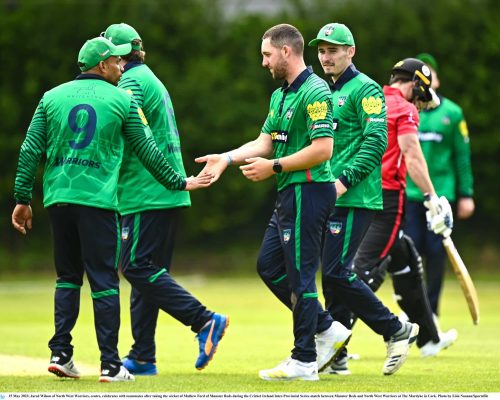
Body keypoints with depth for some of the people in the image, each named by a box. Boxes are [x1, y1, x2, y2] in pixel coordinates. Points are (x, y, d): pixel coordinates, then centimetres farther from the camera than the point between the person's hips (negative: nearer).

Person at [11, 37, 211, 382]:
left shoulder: (52, 97, 9)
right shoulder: (122, 100, 2)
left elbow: (31, 151, 5)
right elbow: (148, 151, 6)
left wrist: (23, 199, 9)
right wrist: (179, 183, 17)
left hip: (58, 198, 3)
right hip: (98, 199, -3)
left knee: (68, 278, 15)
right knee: (104, 281, -2)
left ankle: (60, 353, 7)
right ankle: (111, 364, -4)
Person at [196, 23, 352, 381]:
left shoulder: (314, 92, -15)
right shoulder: (280, 95, 17)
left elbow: (323, 148, -21)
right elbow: (264, 142, 16)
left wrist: (274, 167, -18)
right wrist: (227, 158, 1)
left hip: (309, 191, -10)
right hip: (289, 194, 10)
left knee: (299, 274, -6)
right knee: (269, 264, 13)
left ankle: (304, 361, 0)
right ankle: (328, 329, 18)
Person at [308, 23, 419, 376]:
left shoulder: (365, 90, -7)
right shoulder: (326, 93, 19)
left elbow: (376, 142, -16)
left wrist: (345, 181, -22)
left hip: (355, 199, -9)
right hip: (331, 199, 9)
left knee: (336, 273, -14)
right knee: (333, 274, 7)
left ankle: (397, 330, -4)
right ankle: (336, 357, 11)